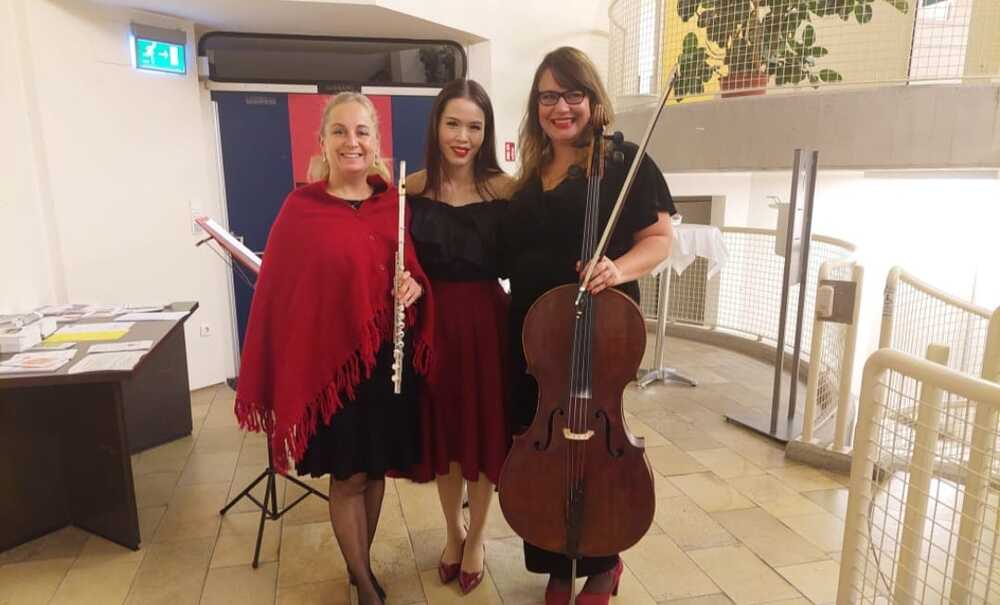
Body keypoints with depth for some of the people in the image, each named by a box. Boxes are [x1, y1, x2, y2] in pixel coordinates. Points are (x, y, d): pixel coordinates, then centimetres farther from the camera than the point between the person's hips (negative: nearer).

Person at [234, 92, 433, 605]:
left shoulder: (394, 202, 3)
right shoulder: (300, 209, -7)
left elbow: (418, 271, 11)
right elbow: (277, 295, -6)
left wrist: (415, 288, -13)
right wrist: (275, 379, -7)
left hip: (389, 361, 4)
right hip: (331, 361, -3)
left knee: (377, 469, 16)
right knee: (348, 477, 8)